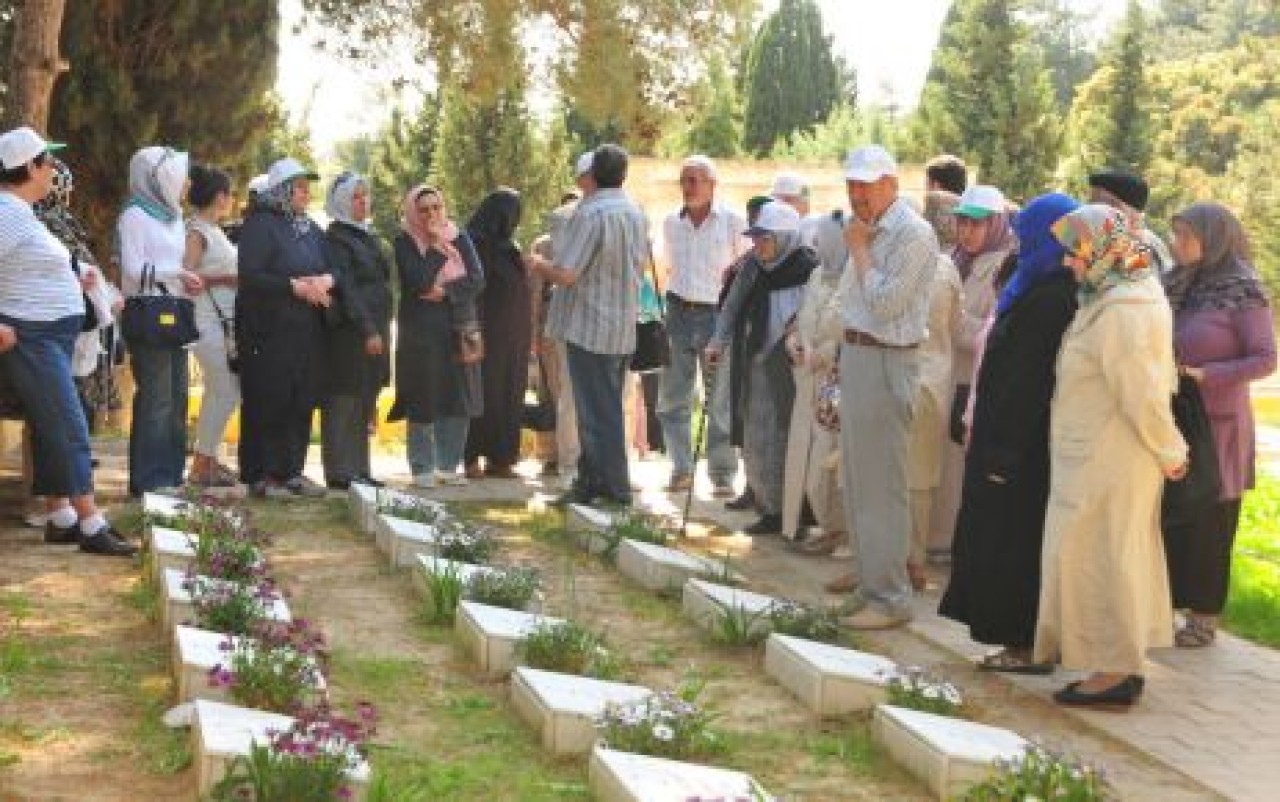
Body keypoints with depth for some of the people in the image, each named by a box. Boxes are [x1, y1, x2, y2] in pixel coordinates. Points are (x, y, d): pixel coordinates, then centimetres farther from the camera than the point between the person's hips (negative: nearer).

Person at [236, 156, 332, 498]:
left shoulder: (311, 229, 18)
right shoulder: (260, 225, -5)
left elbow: (332, 268, 16)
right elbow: (250, 276, -15)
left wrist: (325, 280, -8)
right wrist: (295, 287, -18)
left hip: (307, 331, 7)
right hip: (269, 330, -7)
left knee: (302, 402, 7)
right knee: (267, 402, -5)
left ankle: (291, 470, 15)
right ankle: (260, 475, 0)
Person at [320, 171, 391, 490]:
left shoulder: (368, 237, 18)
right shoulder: (336, 239, -9)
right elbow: (345, 288, -16)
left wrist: (380, 330, 16)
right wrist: (367, 330, -20)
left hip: (374, 329, 9)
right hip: (348, 333, -9)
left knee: (364, 405, 11)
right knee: (343, 403, -5)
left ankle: (359, 469, 17)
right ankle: (341, 472, -3)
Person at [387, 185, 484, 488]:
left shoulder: (460, 239, 11)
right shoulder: (404, 242, 1)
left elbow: (477, 280, 0)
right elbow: (419, 282, -15)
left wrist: (445, 291, -11)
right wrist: (438, 246, -8)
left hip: (458, 329, 3)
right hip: (420, 330, -3)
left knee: (458, 400, 1)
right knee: (424, 401, -5)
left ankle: (449, 465, 12)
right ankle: (422, 469, 4)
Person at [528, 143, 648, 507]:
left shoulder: (591, 213, -18)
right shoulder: (636, 213, 7)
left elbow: (565, 273, -20)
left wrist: (538, 264, -2)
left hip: (590, 328, -8)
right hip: (624, 329, 8)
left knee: (598, 412, -2)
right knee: (603, 409, 15)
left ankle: (614, 489, 1)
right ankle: (592, 480, 22)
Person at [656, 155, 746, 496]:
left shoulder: (733, 221, -4)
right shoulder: (671, 222, 8)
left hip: (717, 314, -4)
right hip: (679, 314, 4)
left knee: (721, 402, -1)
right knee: (672, 398, 4)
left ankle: (723, 474, 5)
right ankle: (681, 469, 12)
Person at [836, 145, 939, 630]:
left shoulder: (911, 233, -15)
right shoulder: (871, 229, 13)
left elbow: (884, 302, -21)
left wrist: (860, 249, -13)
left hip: (885, 362, -10)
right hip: (856, 354, 10)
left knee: (880, 481, -8)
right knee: (857, 474, 18)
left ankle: (890, 598, -4)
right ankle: (866, 569, 31)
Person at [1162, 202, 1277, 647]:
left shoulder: (1242, 292, -10)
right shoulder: (1179, 285, 8)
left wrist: (1205, 375, -22)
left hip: (1216, 427, -5)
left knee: (1208, 526, 3)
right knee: (1168, 521, 7)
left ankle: (1204, 617, 12)